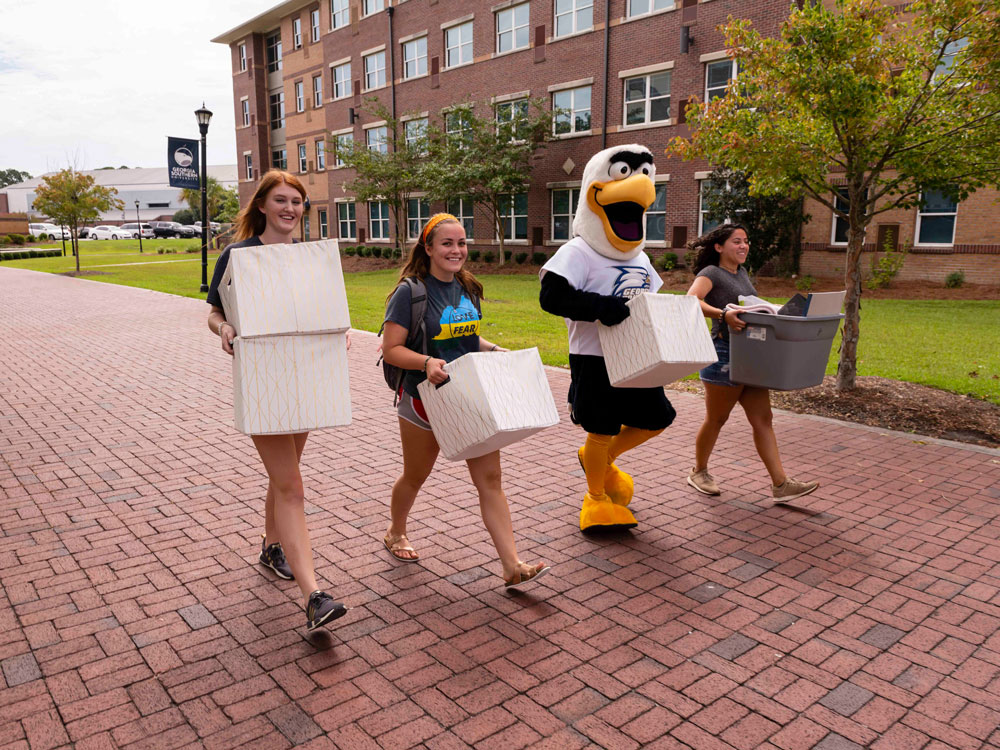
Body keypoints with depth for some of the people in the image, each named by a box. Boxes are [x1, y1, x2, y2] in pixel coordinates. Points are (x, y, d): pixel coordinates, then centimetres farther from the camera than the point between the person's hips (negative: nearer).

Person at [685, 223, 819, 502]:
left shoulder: (742, 273, 18)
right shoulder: (711, 273, -6)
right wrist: (722, 314, -39)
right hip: (725, 355, -7)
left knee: (763, 420, 3)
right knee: (715, 420, 5)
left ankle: (781, 484, 4)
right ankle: (699, 472, 23)